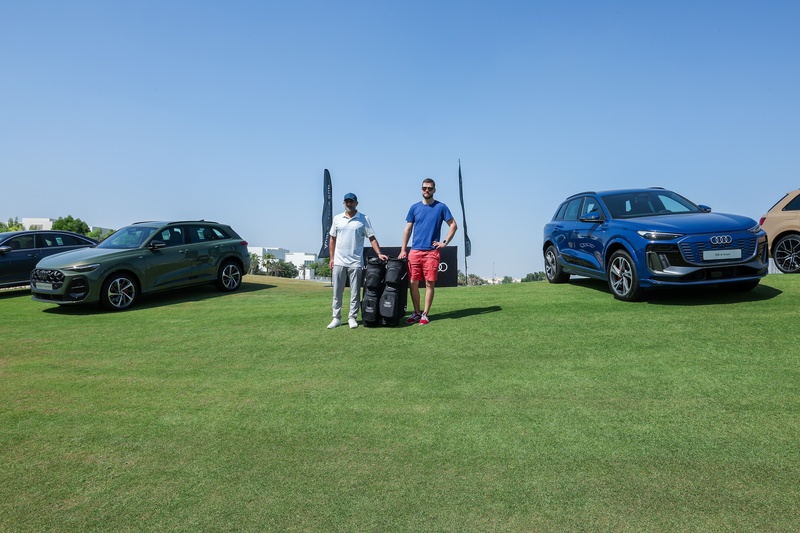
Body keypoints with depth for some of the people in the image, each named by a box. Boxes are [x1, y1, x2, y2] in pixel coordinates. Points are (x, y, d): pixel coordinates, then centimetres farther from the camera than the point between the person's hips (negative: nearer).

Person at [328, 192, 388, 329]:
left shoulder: (363, 219, 0)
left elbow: (372, 238, -2)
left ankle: (352, 318, 14)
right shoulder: (337, 218, 8)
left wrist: (379, 253, -14)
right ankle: (336, 318, 15)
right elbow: (332, 239, 11)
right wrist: (331, 258, 6)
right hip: (339, 262, 2)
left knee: (355, 293, 4)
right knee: (337, 292, 6)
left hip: (355, 262, -2)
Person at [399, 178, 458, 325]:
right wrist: (403, 249, 6)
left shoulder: (441, 207, 2)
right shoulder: (415, 207, 9)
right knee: (413, 283, 3)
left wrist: (445, 242, -2)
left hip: (432, 252, -2)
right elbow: (408, 229, 11)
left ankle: (425, 314, 8)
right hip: (415, 251, 3)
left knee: (429, 283, -1)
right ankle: (416, 312, 16)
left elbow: (453, 225, 6)